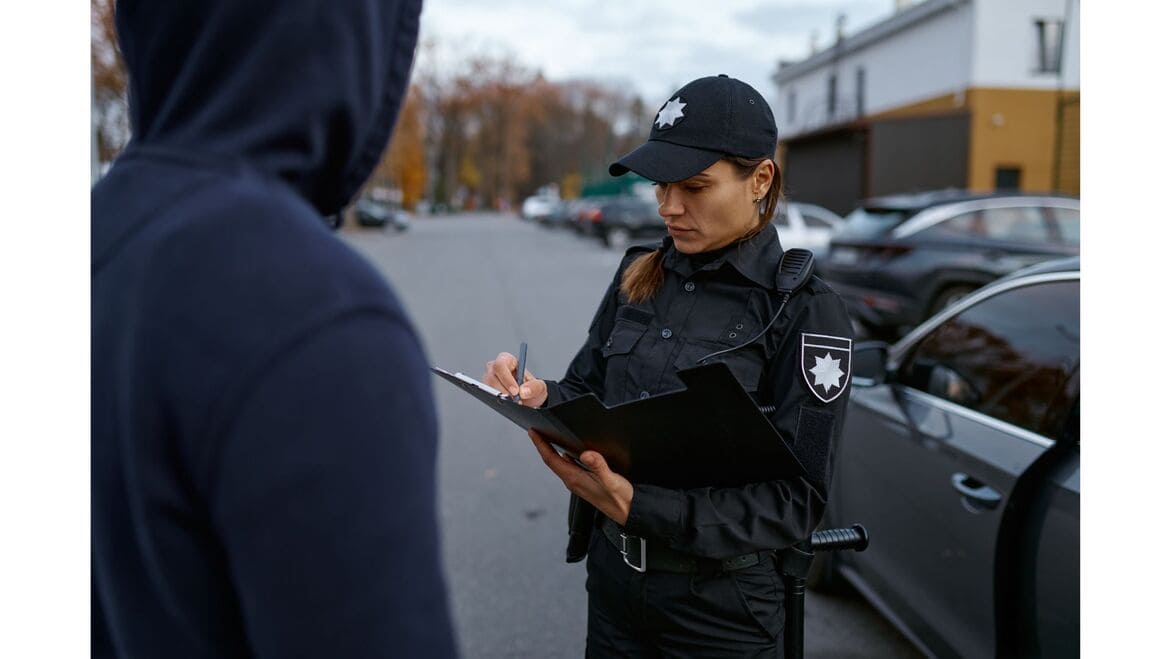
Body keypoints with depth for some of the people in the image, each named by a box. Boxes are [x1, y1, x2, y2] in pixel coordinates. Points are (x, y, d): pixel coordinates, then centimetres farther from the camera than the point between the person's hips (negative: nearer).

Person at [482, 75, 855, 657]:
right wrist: (539, 398, -16)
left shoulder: (805, 312, -15)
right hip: (612, 576, 5)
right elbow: (586, 392, 7)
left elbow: (796, 503, -17)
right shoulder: (638, 274, 1)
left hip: (722, 606, -4)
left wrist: (638, 507, -29)